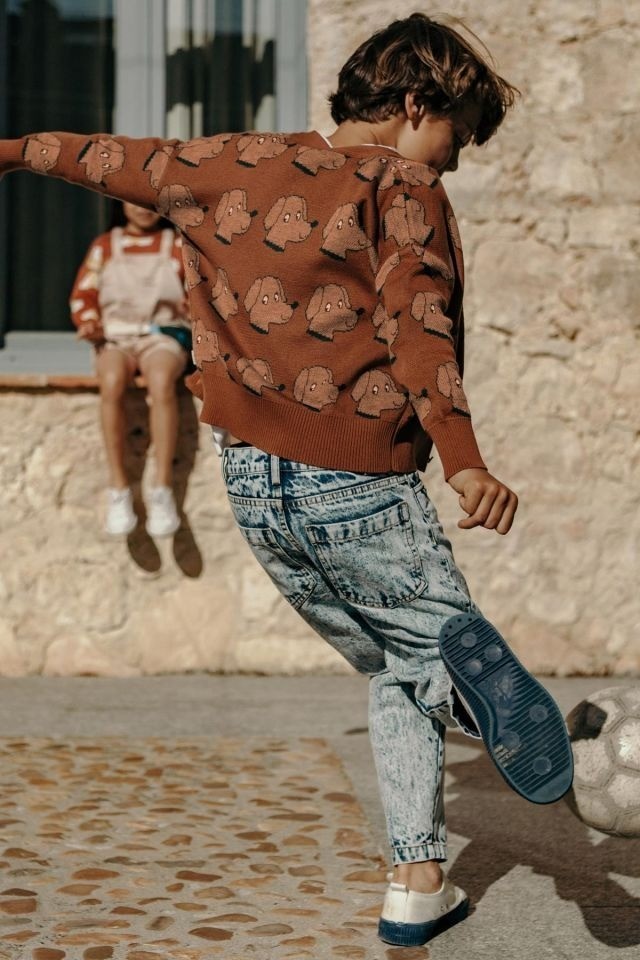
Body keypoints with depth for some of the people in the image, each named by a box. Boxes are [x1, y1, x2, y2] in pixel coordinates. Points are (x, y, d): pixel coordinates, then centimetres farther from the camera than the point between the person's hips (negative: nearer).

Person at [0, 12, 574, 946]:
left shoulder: (230, 167, 10)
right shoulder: (402, 190, -8)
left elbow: (117, 158, 25)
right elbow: (417, 326, -25)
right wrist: (463, 460, -37)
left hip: (253, 483, 6)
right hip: (356, 488, -6)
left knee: (395, 675, 19)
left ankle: (418, 882, 13)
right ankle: (469, 669, -37)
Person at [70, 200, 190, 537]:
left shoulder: (177, 245, 15)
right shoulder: (104, 246, 17)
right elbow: (82, 294, 11)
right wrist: (89, 322, -11)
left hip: (162, 335, -1)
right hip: (115, 337, 1)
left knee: (161, 381, -38)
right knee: (111, 381, -37)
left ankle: (162, 491, -41)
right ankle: (118, 490, -34)